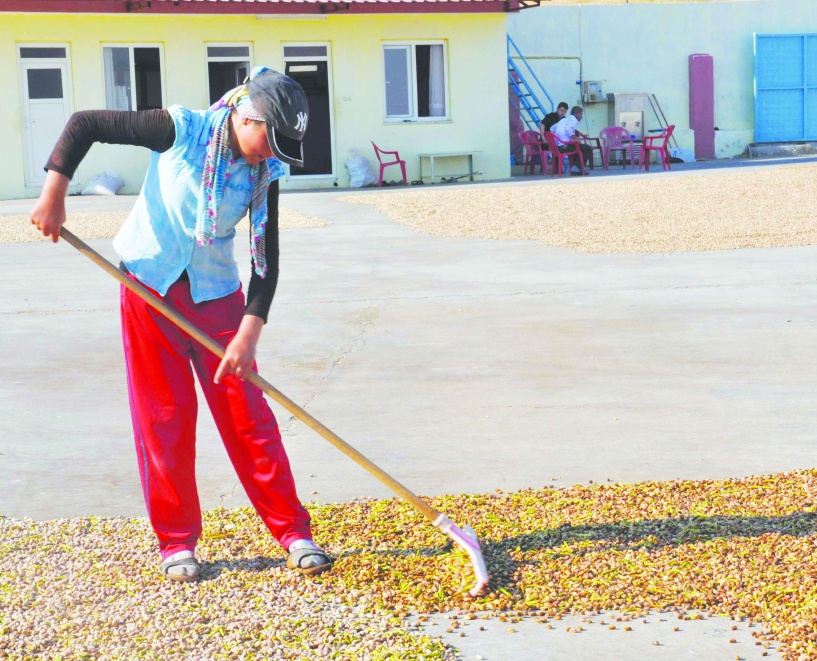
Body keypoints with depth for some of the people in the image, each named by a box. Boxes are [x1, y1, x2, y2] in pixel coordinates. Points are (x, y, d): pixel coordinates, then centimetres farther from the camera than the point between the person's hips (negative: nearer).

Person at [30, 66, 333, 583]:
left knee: (247, 412, 0)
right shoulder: (184, 129, -15)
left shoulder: (265, 173, -7)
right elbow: (83, 124, -9)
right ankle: (177, 542, 14)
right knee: (164, 415, 1)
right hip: (150, 287, -2)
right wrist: (54, 196, -15)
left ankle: (294, 533, 9)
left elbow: (266, 262, -6)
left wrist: (248, 336, -17)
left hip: (217, 293, 2)